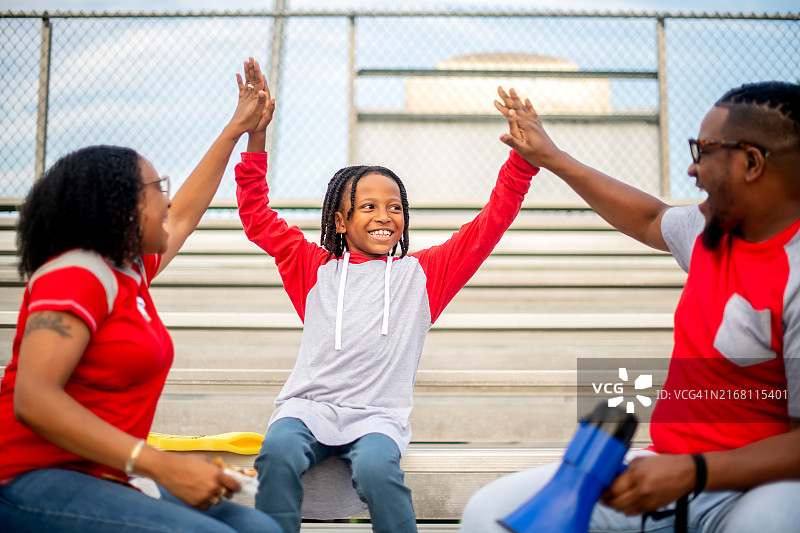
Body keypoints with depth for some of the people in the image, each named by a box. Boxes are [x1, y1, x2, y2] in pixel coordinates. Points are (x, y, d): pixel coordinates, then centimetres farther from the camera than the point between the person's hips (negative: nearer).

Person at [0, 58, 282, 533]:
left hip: (98, 483, 9)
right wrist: (160, 464, -28)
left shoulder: (131, 269, 18)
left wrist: (238, 129, 45)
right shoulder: (78, 275, -11)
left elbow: (184, 215, 37)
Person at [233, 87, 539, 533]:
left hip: (378, 414, -1)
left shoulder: (422, 272, 16)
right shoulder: (315, 267, 18)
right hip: (309, 404, 1)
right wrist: (256, 136, 9)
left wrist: (523, 159, 4)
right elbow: (257, 217, 17)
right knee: (278, 454, -31)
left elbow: (489, 225, 14)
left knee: (376, 468, -33)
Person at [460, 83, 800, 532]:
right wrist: (550, 156, 36)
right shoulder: (712, 226, 10)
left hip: (755, 483, -7)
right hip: (673, 465, 7)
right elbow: (649, 219, 33)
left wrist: (694, 472, -30)